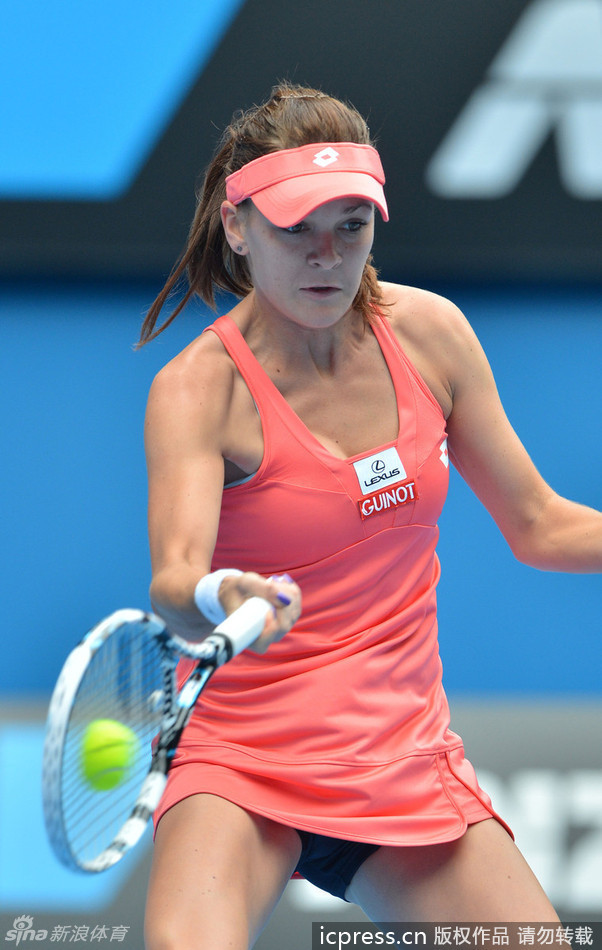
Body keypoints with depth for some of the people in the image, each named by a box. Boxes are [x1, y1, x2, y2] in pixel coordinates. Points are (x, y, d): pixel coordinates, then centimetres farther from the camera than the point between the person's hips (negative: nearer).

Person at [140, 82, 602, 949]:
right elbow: (173, 579, -30)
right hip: (244, 770, -5)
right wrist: (219, 601, -52)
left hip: (412, 766, 5)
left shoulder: (430, 333, 1)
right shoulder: (198, 389, -13)